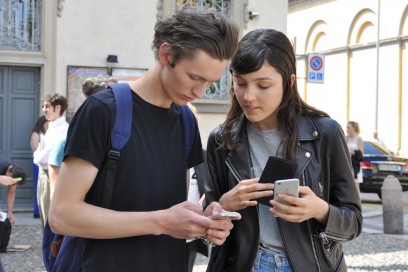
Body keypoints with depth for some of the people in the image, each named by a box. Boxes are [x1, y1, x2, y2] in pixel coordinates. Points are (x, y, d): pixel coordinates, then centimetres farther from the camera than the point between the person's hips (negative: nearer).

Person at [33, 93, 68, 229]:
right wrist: (39, 155, -6)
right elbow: (40, 155, 15)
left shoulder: (63, 129, -17)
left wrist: (37, 155, -2)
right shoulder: (51, 127, 13)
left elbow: (44, 156, -22)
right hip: (44, 174, 9)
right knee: (46, 218, 18)